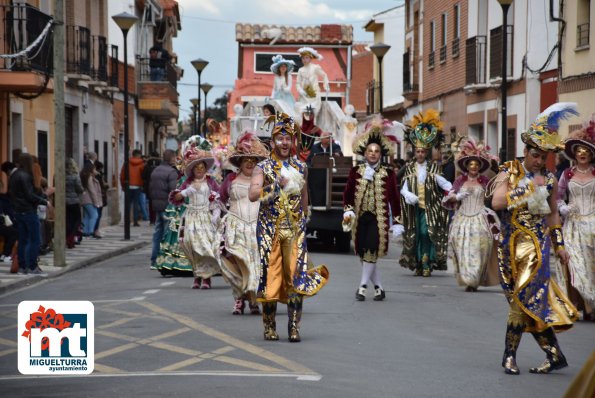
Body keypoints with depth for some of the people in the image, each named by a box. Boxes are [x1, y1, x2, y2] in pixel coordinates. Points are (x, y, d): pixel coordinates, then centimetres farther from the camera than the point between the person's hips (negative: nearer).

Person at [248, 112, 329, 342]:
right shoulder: (263, 168, -1)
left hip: (295, 229, 2)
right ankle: (270, 327, 9)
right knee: (270, 275, -1)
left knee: (296, 277, -5)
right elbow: (252, 195, -16)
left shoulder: (300, 168, 10)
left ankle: (294, 327, -3)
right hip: (270, 228, -2)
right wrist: (278, 184, -23)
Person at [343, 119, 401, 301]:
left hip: (379, 217, -3)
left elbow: (394, 196, 6)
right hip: (360, 217, 3)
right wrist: (348, 211, -2)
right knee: (363, 252, 3)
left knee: (371, 251, -13)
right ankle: (378, 287, 14)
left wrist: (396, 218, 4)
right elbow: (348, 193, 10)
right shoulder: (356, 172, 7)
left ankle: (363, 286, -7)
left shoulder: (388, 173, 3)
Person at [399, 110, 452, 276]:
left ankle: (426, 264, -10)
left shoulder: (433, 168, 6)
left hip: (429, 207, -2)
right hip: (414, 207, 2)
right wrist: (408, 195, -17)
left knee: (426, 232, -14)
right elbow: (404, 187, 4)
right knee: (415, 235, 2)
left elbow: (443, 183, -5)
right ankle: (418, 265, 10)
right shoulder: (409, 168, 10)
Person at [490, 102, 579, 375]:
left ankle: (510, 355, 1)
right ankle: (554, 355, 9)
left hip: (536, 245, 0)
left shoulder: (549, 180, 5)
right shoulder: (509, 173, -2)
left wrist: (559, 245, 16)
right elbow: (497, 202, -18)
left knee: (525, 297, -9)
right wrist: (529, 188, -17)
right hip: (510, 245, 0)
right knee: (533, 301, 3)